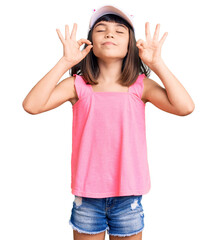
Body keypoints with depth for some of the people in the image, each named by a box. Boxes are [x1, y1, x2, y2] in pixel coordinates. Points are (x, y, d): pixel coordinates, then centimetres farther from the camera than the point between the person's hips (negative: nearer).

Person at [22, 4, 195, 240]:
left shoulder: (140, 85, -2)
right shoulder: (78, 85, -3)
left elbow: (185, 107, -15)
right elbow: (31, 105, -15)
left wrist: (156, 63, -14)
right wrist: (65, 62, -16)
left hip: (128, 195, 0)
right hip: (87, 194, 0)